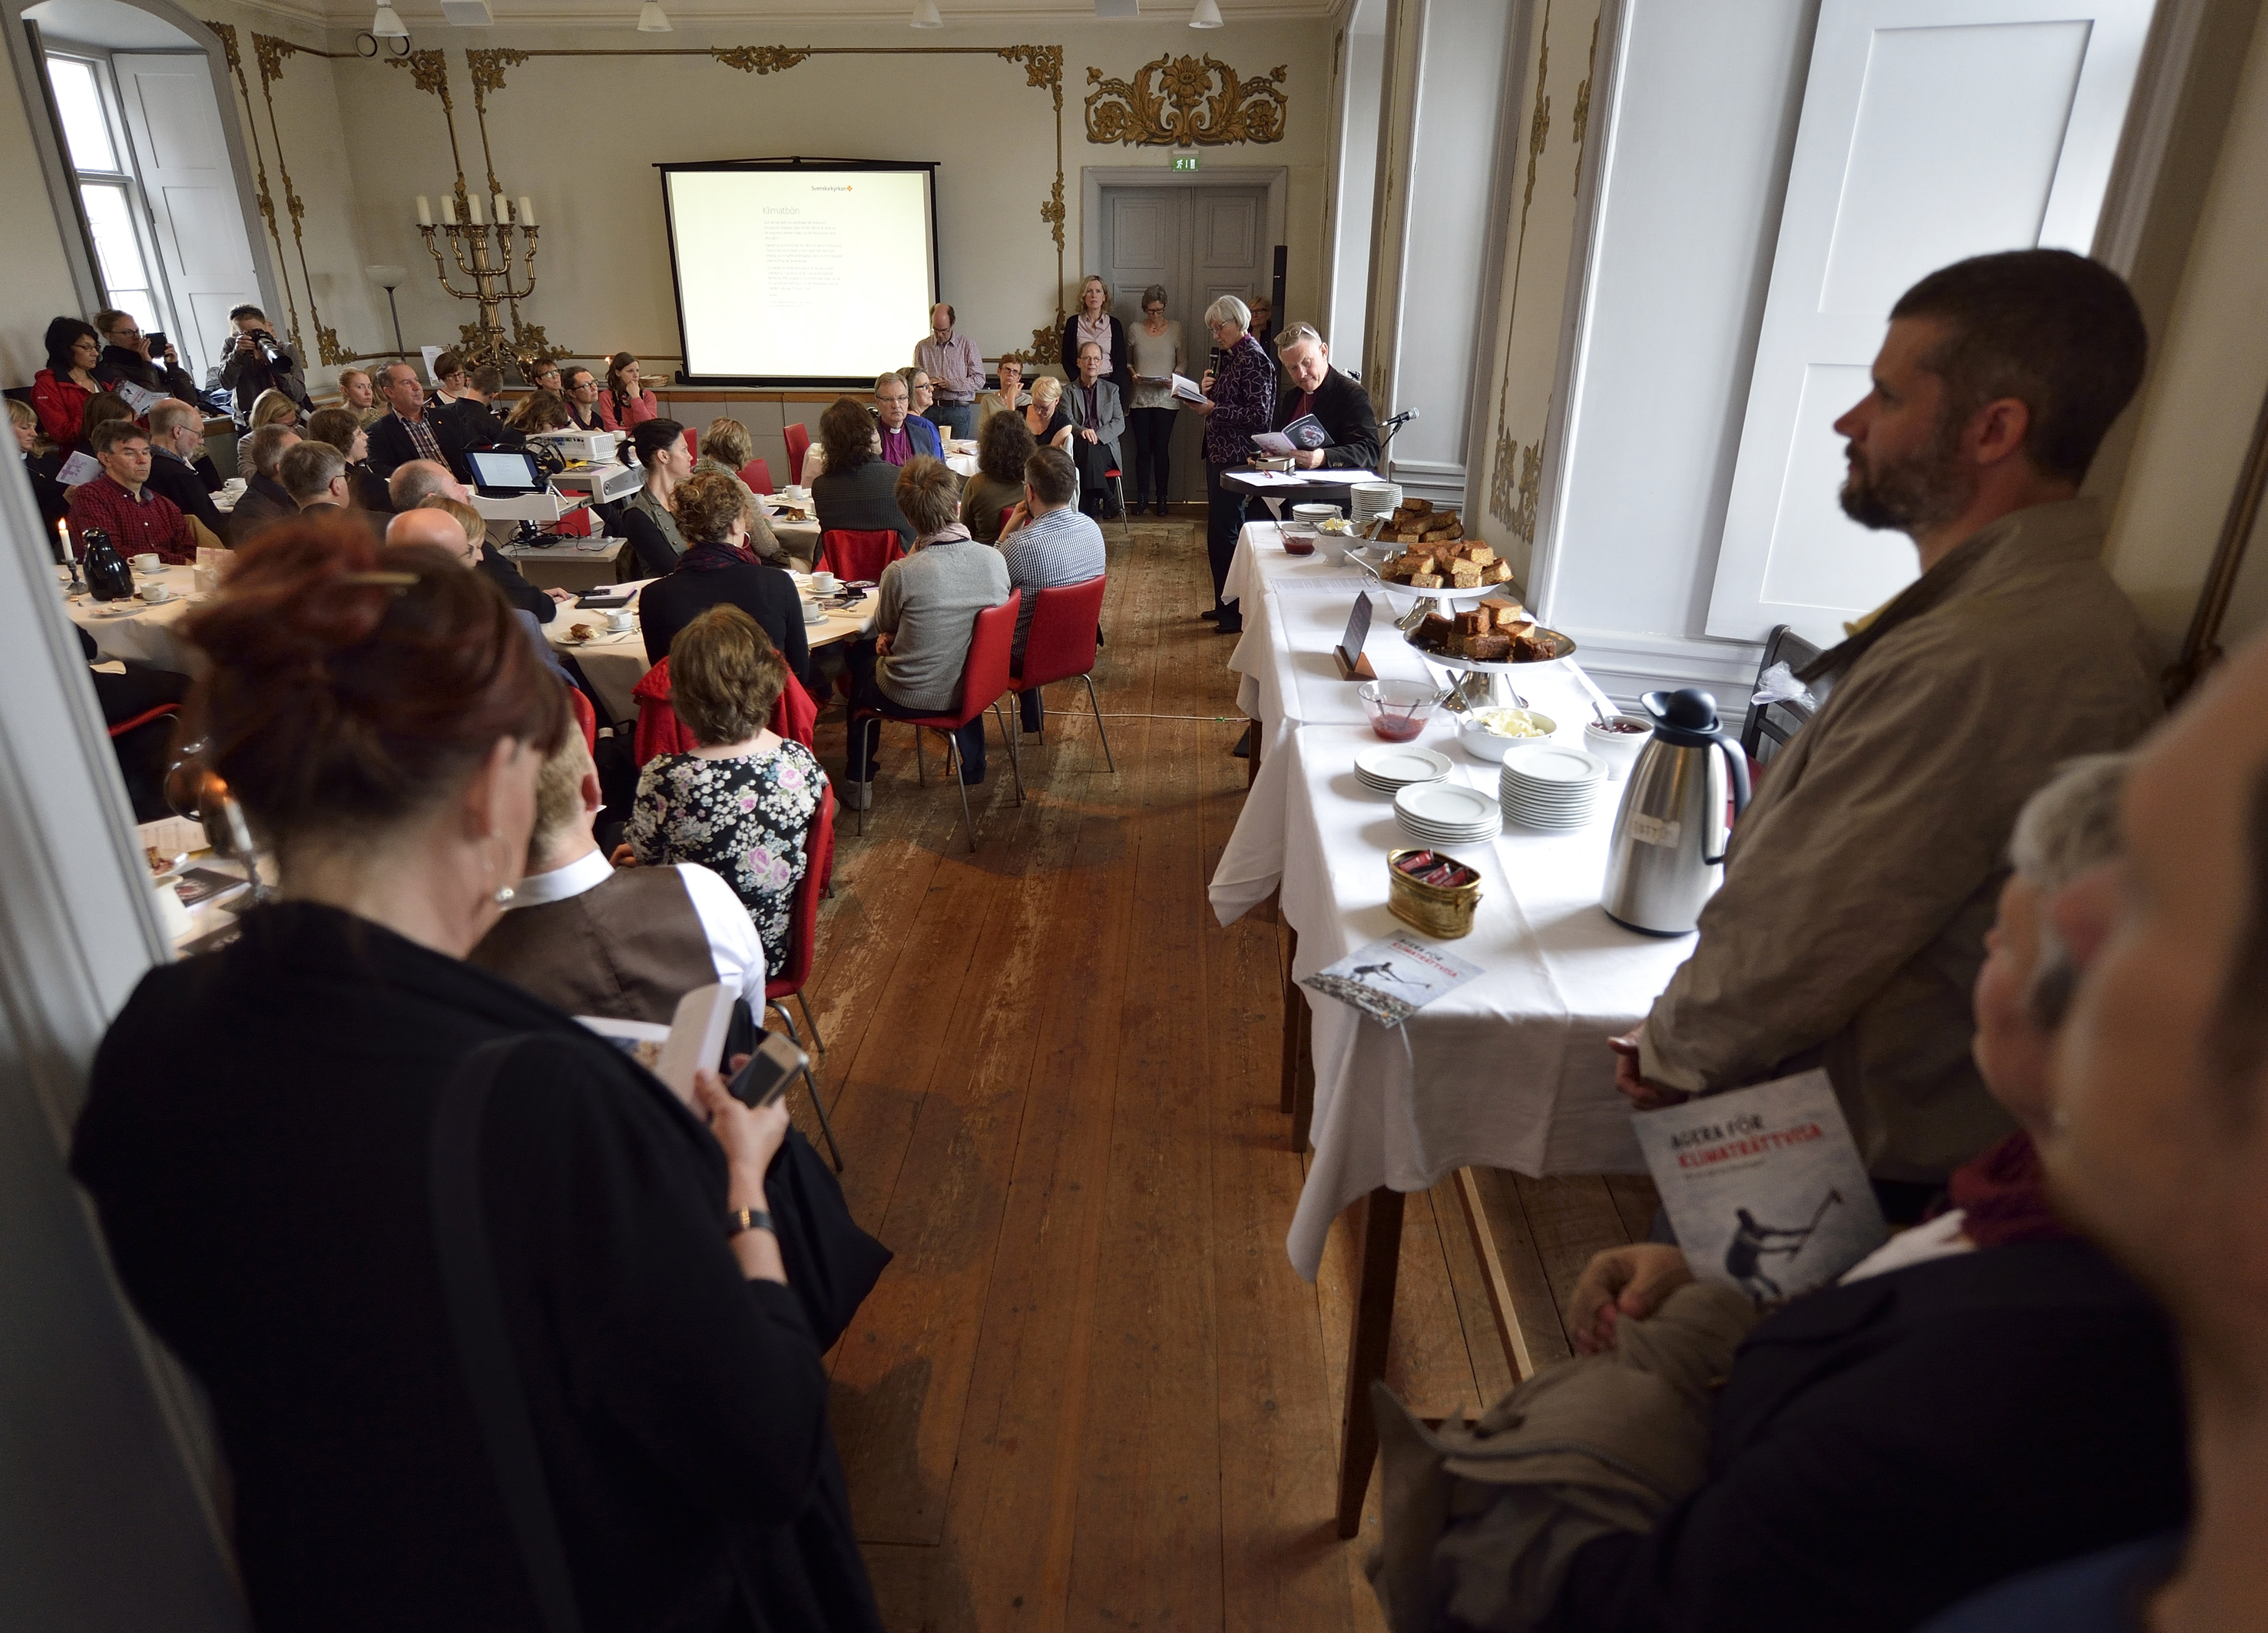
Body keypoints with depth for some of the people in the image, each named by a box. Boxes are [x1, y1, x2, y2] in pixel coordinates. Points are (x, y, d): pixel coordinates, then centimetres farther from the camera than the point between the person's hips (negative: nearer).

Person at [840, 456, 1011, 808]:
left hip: (909, 697, -3)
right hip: (974, 689, 4)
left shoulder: (901, 573, -27)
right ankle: (971, 764, 45)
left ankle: (859, 782, 37)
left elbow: (883, 627, -4)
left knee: (859, 654, 28)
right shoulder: (995, 560, -14)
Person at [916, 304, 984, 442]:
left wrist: (952, 384, -12)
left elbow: (979, 380, 1)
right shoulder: (922, 346, 11)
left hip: (958, 410, -1)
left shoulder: (967, 345, 6)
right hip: (930, 410, 1)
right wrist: (926, 384, -10)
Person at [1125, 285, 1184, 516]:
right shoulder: (1135, 330, 5)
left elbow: (1183, 362, 5)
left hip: (1166, 398, -1)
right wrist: (1132, 374, -8)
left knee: (1161, 448, 0)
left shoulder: (1175, 329, 3)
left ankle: (1161, 497, 10)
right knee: (1142, 448, 4)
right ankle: (1142, 496, 13)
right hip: (1140, 398, 1)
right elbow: (1127, 361, 12)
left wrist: (1173, 378, -12)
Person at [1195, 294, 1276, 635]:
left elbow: (1259, 415, -19)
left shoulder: (1253, 358, -14)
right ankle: (1224, 604, 25)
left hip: (1237, 458, -10)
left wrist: (1213, 409, -20)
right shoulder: (1228, 355, 14)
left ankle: (1239, 611, 4)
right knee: (1218, 531, 14)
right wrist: (1206, 391, 1)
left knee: (1227, 532, -5)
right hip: (1218, 453, 10)